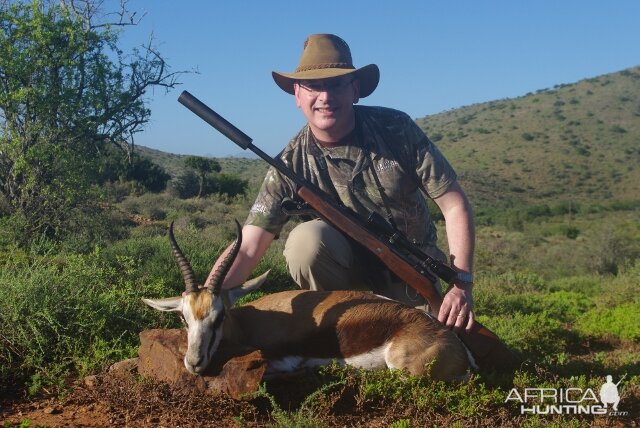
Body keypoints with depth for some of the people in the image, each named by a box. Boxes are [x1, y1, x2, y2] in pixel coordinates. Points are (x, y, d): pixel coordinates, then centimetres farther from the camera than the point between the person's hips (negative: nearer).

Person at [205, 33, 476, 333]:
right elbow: (247, 249, -20)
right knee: (306, 238, -30)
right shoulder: (292, 165, -14)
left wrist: (462, 285, -24)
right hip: (347, 269, -1)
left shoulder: (396, 129, -15)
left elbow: (454, 206, -13)